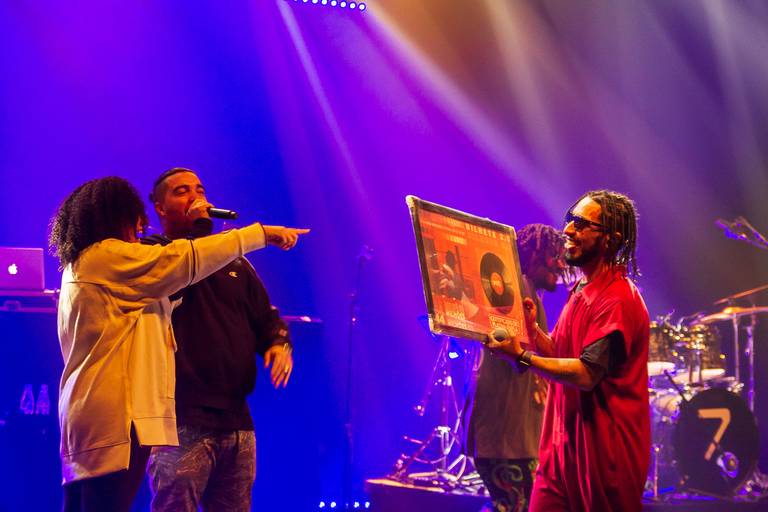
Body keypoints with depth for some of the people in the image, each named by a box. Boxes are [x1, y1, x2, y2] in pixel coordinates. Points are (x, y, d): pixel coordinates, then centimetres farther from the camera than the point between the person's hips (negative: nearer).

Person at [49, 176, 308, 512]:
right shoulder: (106, 255, -6)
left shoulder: (79, 266, 23)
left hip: (85, 417, 10)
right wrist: (260, 233, -3)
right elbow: (186, 260, -10)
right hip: (115, 415, -10)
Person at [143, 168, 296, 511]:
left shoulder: (234, 263, 22)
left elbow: (265, 318, 21)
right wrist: (198, 225, -10)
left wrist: (279, 343, 1)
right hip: (182, 421, -6)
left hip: (236, 419, 6)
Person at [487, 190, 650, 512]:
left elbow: (586, 374, -23)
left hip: (602, 453, -9)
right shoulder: (582, 289, 15)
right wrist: (531, 329, 1)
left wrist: (522, 357, -20)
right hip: (562, 445, 9)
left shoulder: (618, 299, -17)